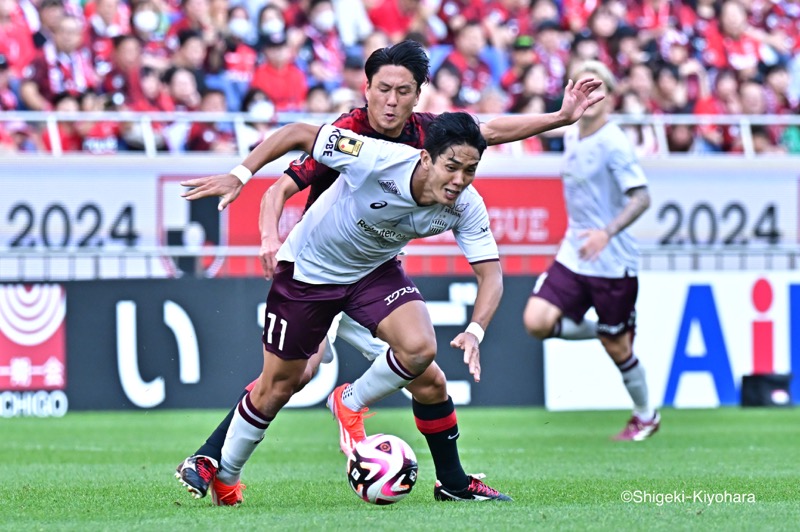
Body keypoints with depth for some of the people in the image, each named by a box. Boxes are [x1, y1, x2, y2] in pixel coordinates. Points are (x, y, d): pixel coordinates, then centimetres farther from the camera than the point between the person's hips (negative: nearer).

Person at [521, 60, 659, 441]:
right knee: (537, 321, -12)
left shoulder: (613, 143, -16)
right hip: (573, 256, 7)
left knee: (616, 346, 4)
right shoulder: (571, 137, 8)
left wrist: (607, 232, -36)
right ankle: (601, 330, 15)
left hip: (612, 262, -7)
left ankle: (645, 416, 27)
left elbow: (641, 197, -24)